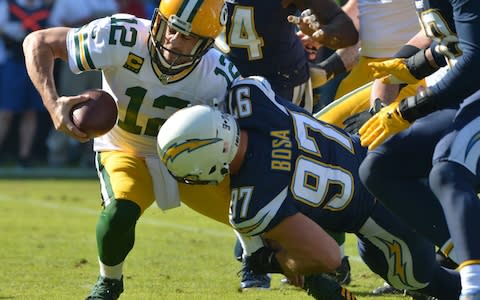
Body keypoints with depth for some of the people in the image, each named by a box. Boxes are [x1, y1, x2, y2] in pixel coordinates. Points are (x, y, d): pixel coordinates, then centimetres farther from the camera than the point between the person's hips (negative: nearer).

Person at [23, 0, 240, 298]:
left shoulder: (219, 77, -27)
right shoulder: (123, 38, -33)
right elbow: (38, 42, -24)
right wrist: (53, 103, -37)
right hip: (125, 149, -2)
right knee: (120, 214, -31)